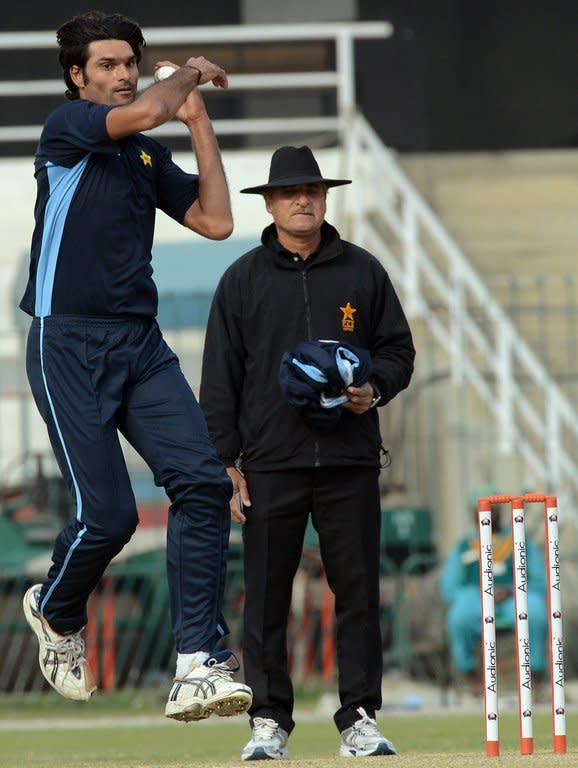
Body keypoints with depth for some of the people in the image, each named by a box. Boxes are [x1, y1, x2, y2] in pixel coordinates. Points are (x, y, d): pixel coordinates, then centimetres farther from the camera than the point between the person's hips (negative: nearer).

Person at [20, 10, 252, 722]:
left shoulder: (149, 156, 18)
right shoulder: (66, 128, -3)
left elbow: (215, 221, 11)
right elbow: (146, 110, -20)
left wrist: (199, 123, 13)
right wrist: (188, 74, 0)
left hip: (141, 344, 6)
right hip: (68, 345, -6)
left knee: (203, 480, -13)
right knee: (108, 514, -10)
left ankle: (198, 668, -17)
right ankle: (56, 612, 25)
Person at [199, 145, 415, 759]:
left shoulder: (363, 272, 9)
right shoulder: (243, 280, 5)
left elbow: (398, 348, 15)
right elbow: (219, 379, 4)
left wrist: (375, 389, -7)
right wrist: (224, 463, -3)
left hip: (350, 461, 1)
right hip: (271, 465, -1)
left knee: (358, 592, 0)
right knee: (265, 597, -2)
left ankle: (359, 720, 6)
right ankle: (268, 722, 6)